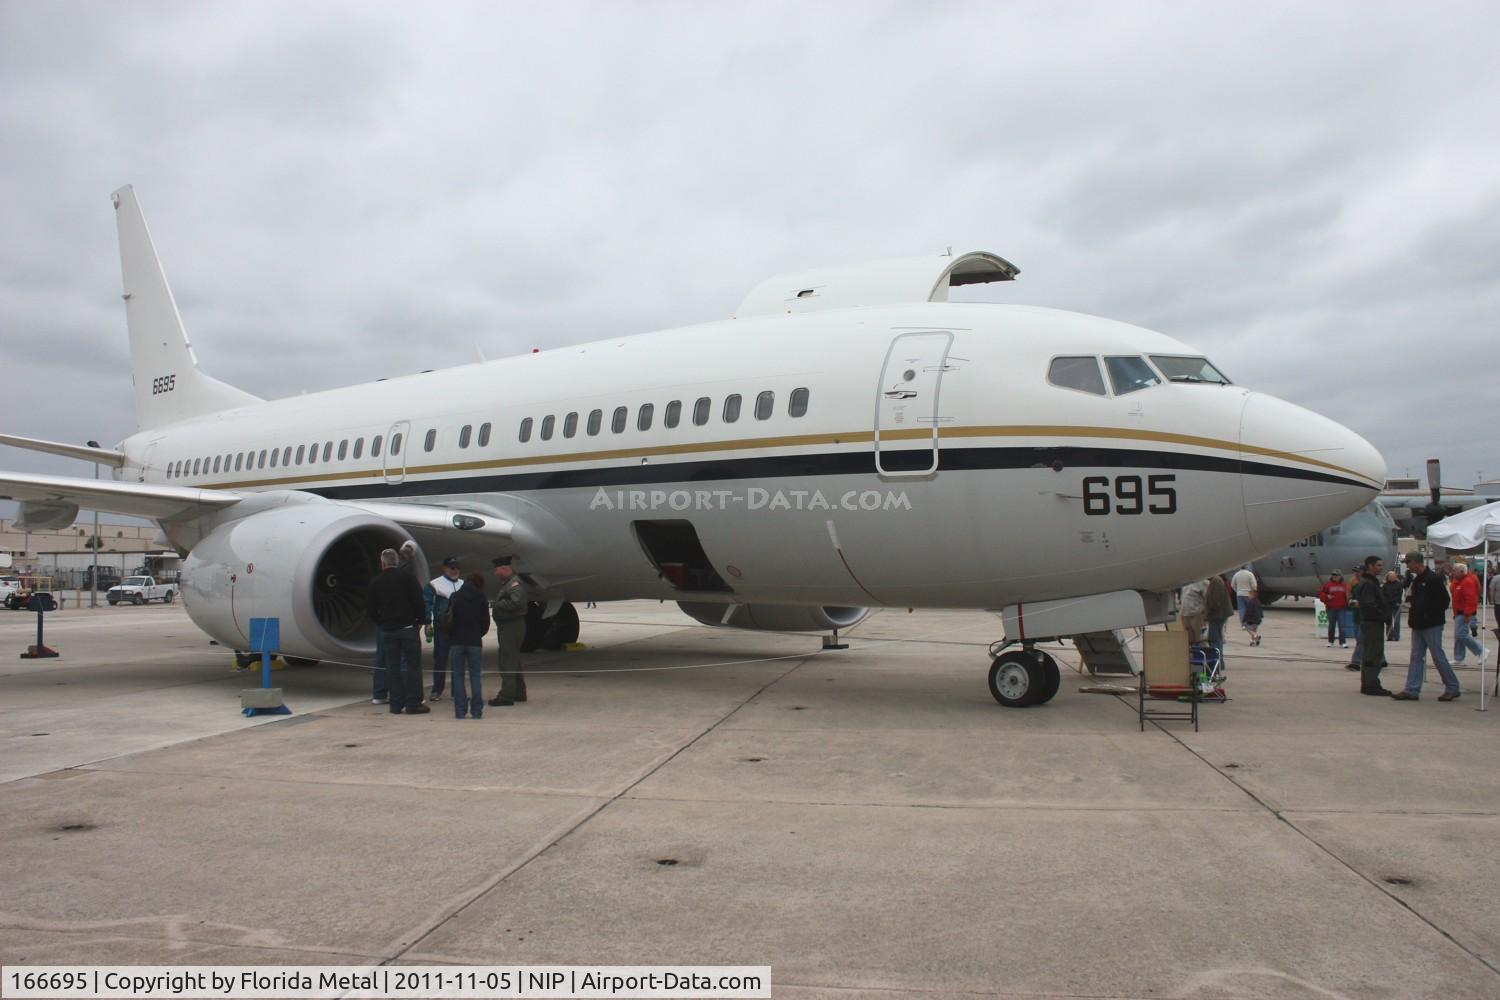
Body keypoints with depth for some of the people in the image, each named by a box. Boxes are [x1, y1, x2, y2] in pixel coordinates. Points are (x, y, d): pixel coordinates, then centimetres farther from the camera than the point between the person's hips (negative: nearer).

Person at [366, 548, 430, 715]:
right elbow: (418, 601, -9)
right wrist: (422, 620, 2)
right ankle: (413, 704, -2)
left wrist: (381, 624, 17)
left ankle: (396, 704, 10)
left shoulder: (376, 582, 5)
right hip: (408, 627, -3)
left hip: (387, 630, 3)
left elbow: (370, 609, 7)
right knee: (412, 664, 0)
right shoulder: (407, 576, -4)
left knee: (392, 666, 8)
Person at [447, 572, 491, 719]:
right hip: (475, 641, 0)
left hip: (456, 641, 0)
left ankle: (460, 711, 1)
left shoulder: (455, 597, 1)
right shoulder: (481, 599, 1)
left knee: (458, 676, 5)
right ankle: (476, 711, 2)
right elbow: (486, 623, 1)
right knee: (475, 676, 4)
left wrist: (451, 635, 14)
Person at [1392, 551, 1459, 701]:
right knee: (1416, 657, 7)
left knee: (1438, 657, -1)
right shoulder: (1416, 579, 13)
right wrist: (1413, 614, 7)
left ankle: (1452, 688, 12)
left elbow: (1444, 601, -17)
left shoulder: (1434, 579, -13)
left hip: (1432, 626, -9)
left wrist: (1429, 616, -16)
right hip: (1418, 625, 9)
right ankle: (1412, 690, 7)